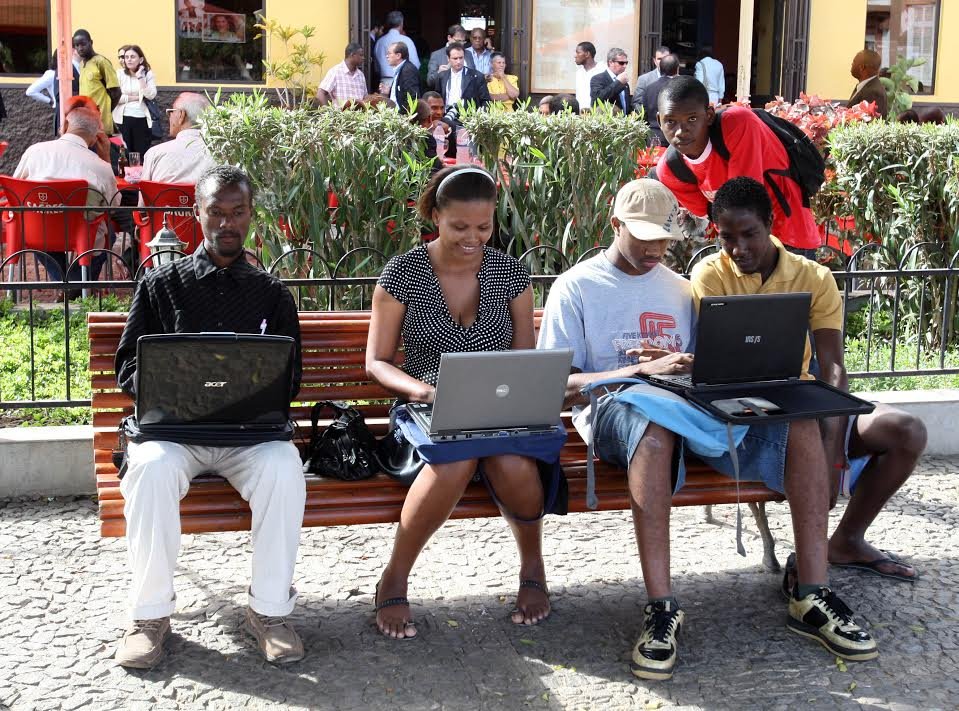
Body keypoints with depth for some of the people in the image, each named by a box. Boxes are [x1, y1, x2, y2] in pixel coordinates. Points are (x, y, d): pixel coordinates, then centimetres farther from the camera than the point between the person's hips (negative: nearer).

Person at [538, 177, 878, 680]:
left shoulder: (678, 289, 23)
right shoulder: (576, 288, 6)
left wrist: (689, 368, -3)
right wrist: (645, 370, -17)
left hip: (690, 408, 5)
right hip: (616, 408, -5)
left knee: (799, 421, -19)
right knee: (655, 418, -43)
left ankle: (812, 597, -18)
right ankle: (662, 611, -41)